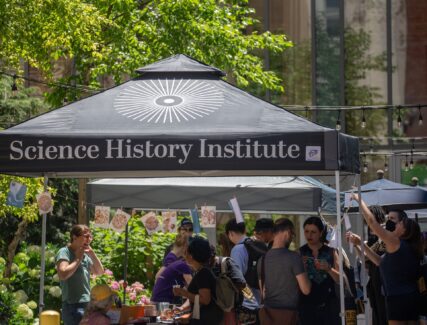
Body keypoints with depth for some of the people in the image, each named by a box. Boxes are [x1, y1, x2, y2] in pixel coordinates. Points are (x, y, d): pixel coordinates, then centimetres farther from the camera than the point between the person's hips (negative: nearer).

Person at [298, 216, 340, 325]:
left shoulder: (331, 253, 6)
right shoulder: (299, 253, 2)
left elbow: (340, 279, 2)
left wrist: (328, 269, -15)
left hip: (328, 304, 1)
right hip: (307, 304, -1)